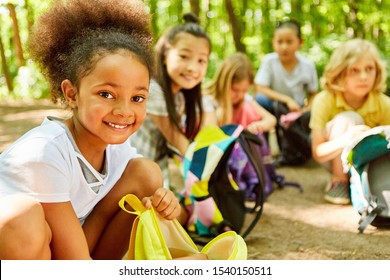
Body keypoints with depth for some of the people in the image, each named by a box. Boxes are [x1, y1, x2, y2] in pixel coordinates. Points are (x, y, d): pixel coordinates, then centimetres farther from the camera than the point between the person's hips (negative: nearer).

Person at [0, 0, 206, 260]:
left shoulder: (117, 147, -8)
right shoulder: (43, 154, -29)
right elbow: (75, 265, -27)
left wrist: (164, 206, -20)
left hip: (63, 255, 6)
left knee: (145, 173, -4)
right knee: (22, 221, -39)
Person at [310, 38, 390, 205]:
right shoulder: (324, 101, -24)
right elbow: (318, 154, -27)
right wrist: (345, 140, -47)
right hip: (335, 158, -1)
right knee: (345, 120, -32)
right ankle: (339, 181, -12)